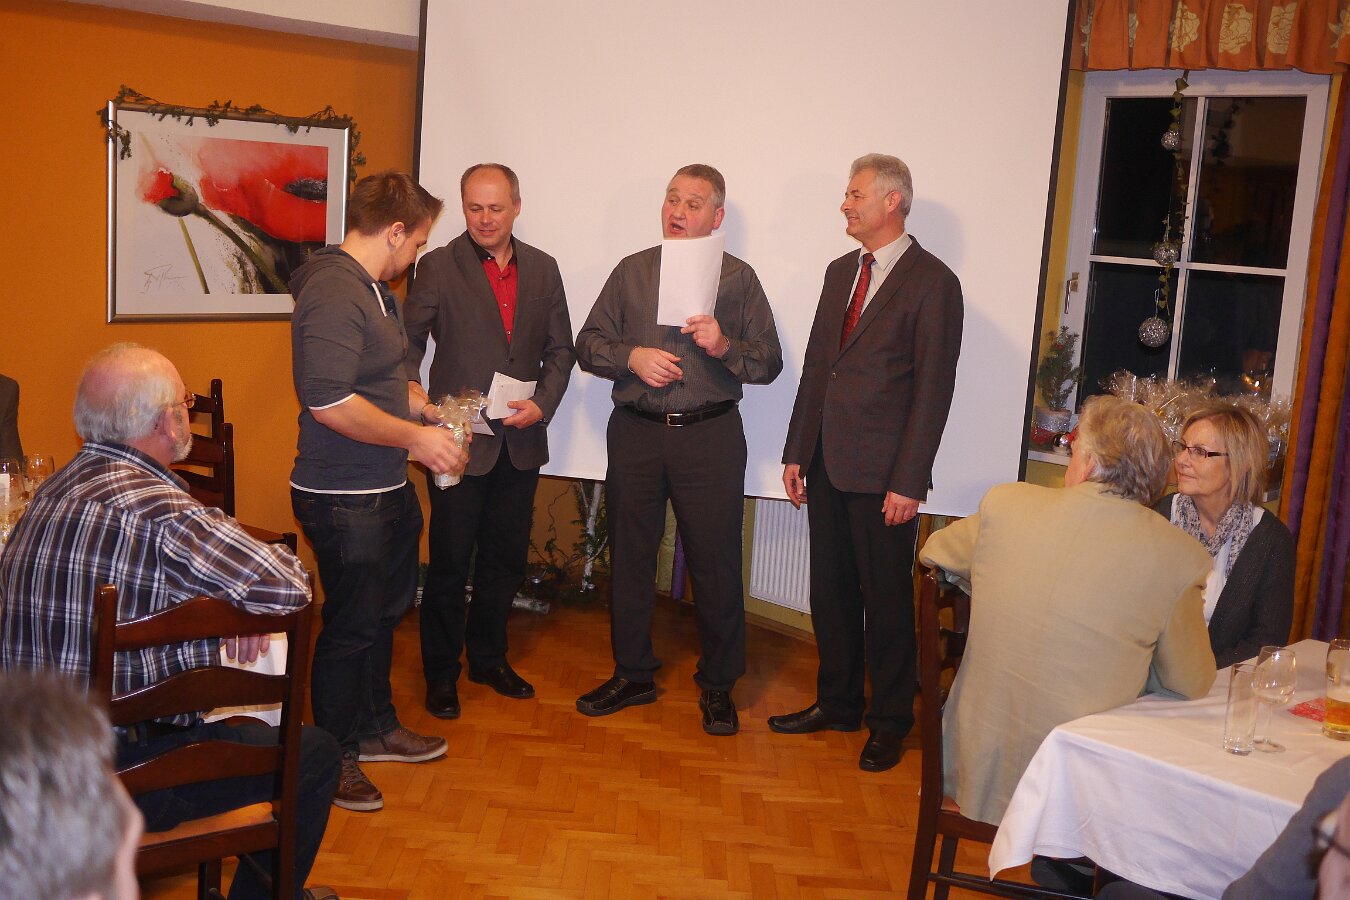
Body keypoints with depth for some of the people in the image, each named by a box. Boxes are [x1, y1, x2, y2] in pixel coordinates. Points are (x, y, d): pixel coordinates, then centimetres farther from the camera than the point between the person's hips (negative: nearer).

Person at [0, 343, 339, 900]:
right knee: (314, 756, 5)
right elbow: (289, 589, -25)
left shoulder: (58, 488, 5)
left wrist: (224, 609, 4)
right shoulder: (158, 509, -25)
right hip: (118, 778, -9)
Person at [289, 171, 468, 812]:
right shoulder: (333, 292, -22)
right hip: (344, 499, -11)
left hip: (386, 489, 11)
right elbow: (330, 402, -30)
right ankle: (331, 758, 19)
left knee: (384, 611, 22)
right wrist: (417, 436, -21)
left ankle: (375, 729, 39)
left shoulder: (373, 289, 13)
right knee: (351, 626, 2)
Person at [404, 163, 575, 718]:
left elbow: (560, 349, 9)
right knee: (450, 562, 4)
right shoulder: (438, 267, -5)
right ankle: (441, 673, 20)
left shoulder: (543, 269, 8)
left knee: (506, 557, 15)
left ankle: (488, 657, 33)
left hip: (522, 441, 4)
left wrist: (543, 403, -6)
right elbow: (409, 341, -7)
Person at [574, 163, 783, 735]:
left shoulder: (738, 278, 4)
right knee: (630, 558, 10)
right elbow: (588, 344, 9)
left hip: (710, 436, -2)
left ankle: (718, 686, 17)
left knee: (715, 564, 0)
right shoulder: (632, 271, 10)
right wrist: (631, 356, -10)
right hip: (636, 434, 3)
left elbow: (769, 363, 0)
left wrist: (724, 346, -18)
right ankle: (632, 674, 26)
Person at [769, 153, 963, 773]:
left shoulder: (932, 282, -8)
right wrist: (796, 453, 12)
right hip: (828, 465, 7)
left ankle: (890, 721, 19)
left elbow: (933, 388, -12)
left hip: (883, 473, -7)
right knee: (830, 592, 14)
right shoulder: (841, 272, 14)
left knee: (886, 599, 4)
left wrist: (909, 481, -15)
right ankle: (836, 703, 29)